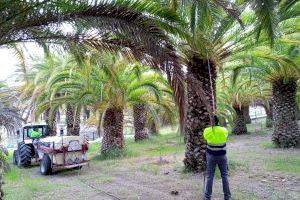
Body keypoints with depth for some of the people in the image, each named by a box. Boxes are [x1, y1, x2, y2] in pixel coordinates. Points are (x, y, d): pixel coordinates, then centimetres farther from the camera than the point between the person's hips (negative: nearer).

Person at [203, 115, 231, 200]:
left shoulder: (207, 131, -11)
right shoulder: (224, 130, -9)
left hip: (211, 155, 0)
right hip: (222, 156, 1)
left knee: (209, 176, 6)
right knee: (224, 176, 12)